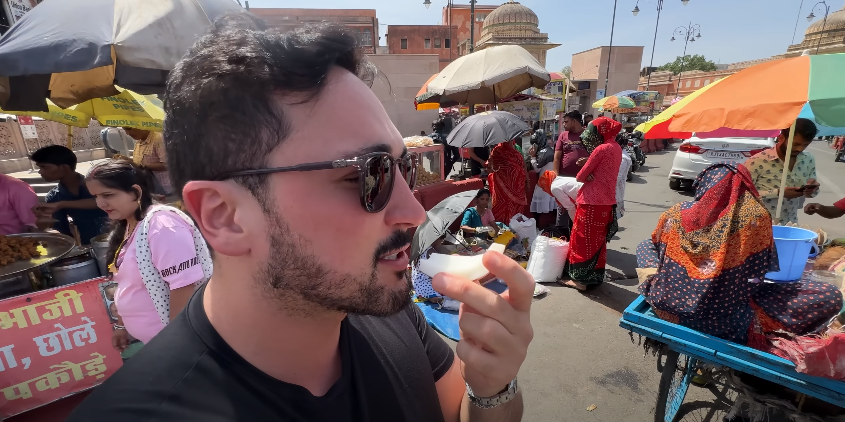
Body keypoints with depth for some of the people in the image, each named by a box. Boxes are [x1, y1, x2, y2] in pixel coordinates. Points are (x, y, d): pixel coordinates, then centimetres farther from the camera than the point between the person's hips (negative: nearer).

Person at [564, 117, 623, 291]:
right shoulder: (616, 148, 10)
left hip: (592, 201, -9)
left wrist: (586, 176, 7)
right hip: (607, 201, 9)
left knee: (584, 240, 1)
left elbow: (581, 176, -13)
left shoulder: (601, 149, -17)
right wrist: (589, 171, -3)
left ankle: (581, 279, 9)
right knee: (598, 241, 16)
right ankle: (595, 277, 26)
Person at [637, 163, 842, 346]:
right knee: (830, 296, 13)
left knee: (644, 246, 25)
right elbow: (765, 269, 5)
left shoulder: (676, 213, -4)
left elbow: (655, 246, 13)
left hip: (669, 308, 2)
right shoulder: (756, 216, -9)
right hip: (723, 321, -2)